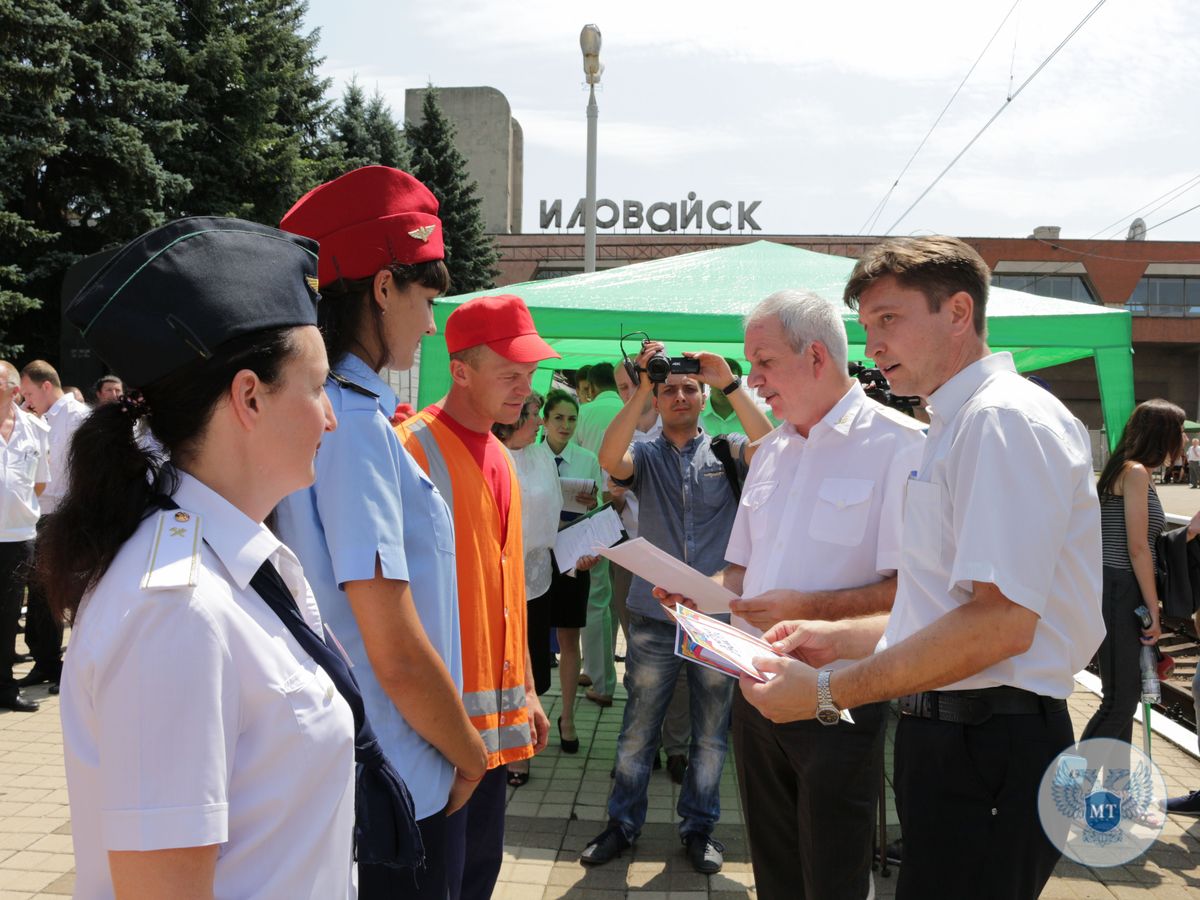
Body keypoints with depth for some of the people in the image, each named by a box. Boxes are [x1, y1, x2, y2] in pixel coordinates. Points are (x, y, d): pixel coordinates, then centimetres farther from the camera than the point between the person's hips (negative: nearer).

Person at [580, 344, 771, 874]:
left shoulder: (726, 451, 5)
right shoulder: (645, 456, 5)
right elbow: (610, 460, -17)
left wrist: (730, 384, -21)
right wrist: (641, 388, -23)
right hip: (654, 617, 0)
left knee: (711, 734, 12)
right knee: (638, 731, 10)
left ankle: (699, 826, 28)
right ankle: (623, 823, 25)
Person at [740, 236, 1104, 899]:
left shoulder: (1006, 420, -15)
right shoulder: (955, 426, 18)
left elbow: (1000, 620, -25)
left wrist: (827, 691, -21)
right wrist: (838, 639, 13)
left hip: (987, 749, -10)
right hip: (943, 733, 10)